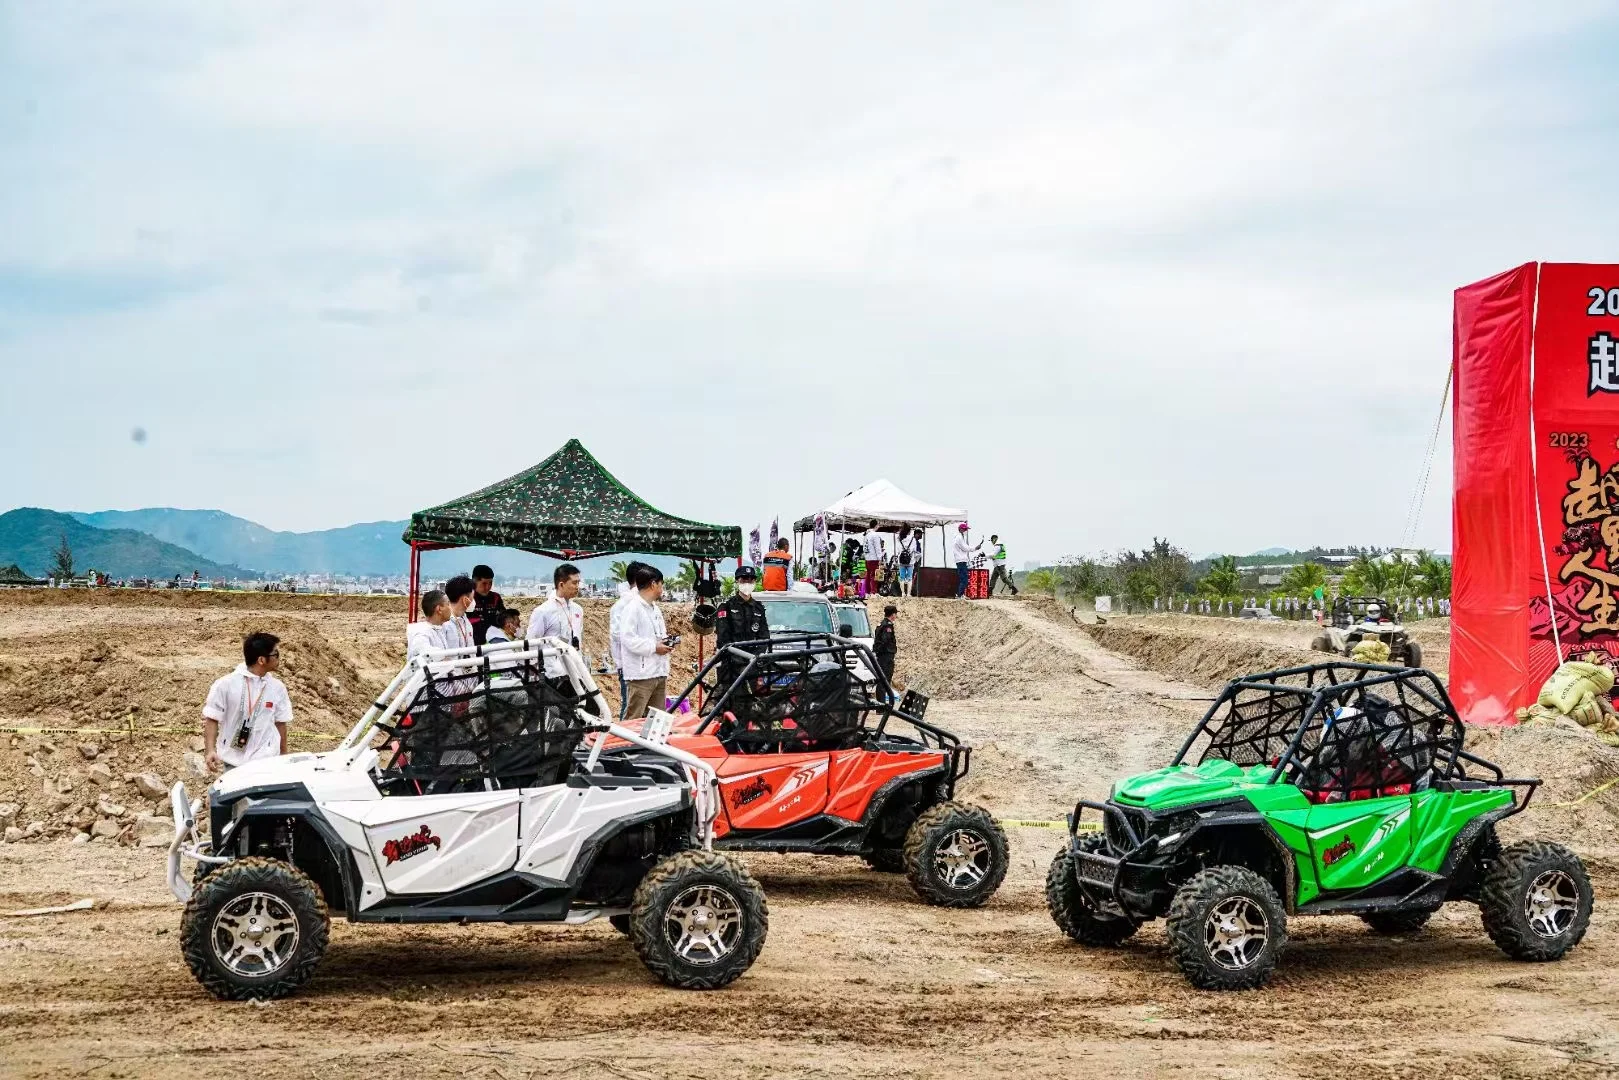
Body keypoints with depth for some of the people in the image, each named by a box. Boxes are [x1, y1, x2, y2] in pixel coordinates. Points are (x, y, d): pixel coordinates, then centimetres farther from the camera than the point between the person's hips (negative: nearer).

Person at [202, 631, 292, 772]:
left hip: (265, 761, 2)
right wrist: (211, 750, -16)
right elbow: (212, 719, -5)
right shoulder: (226, 684, -9)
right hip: (233, 761, -2)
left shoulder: (277, 688, 0)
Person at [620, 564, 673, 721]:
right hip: (640, 674, -9)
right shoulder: (633, 608, -10)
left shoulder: (655, 609, 20)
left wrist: (666, 643, 9)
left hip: (659, 673, 9)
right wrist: (654, 647, -18)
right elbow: (628, 639, -20)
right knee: (633, 719, -10)